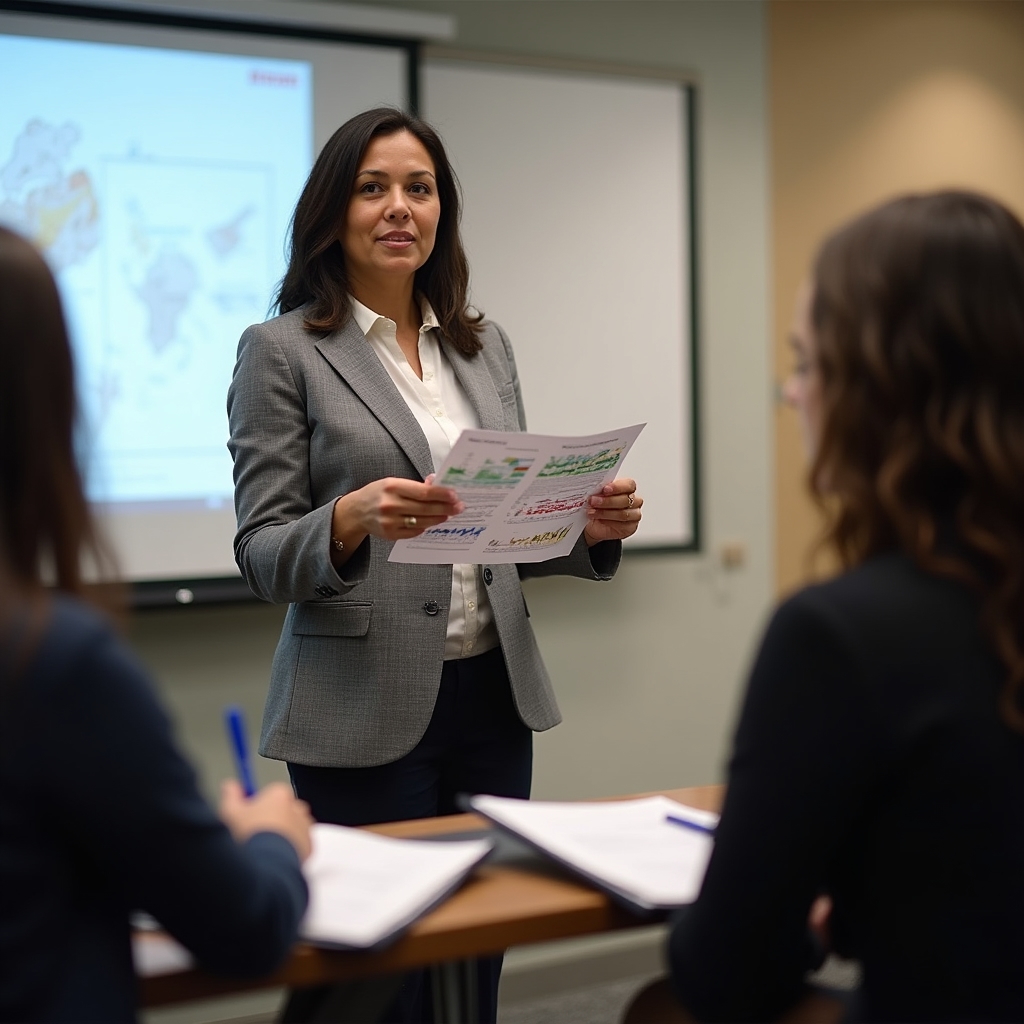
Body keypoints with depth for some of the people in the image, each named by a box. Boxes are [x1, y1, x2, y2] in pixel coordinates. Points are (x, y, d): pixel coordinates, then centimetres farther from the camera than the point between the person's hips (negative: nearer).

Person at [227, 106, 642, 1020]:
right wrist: (351, 521, -28)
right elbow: (261, 558, -8)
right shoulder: (283, 351, -4)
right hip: (367, 715, -5)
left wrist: (593, 528, -5)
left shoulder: (484, 348, 11)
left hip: (495, 698, 5)